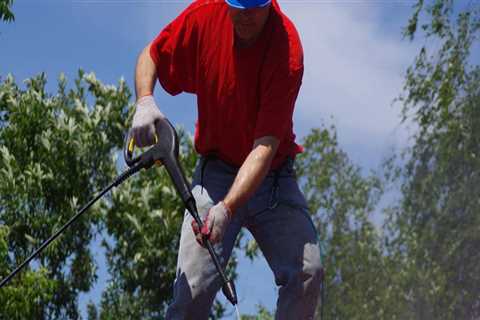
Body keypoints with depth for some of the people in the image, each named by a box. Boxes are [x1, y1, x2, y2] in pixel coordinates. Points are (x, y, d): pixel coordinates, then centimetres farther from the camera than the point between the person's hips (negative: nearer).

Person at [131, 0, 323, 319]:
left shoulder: (287, 49, -23)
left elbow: (266, 146, -29)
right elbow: (151, 56, 7)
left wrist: (227, 208, -40)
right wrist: (144, 101, -14)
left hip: (273, 175, -1)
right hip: (217, 171, 1)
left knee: (307, 272, -21)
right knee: (193, 287, -15)